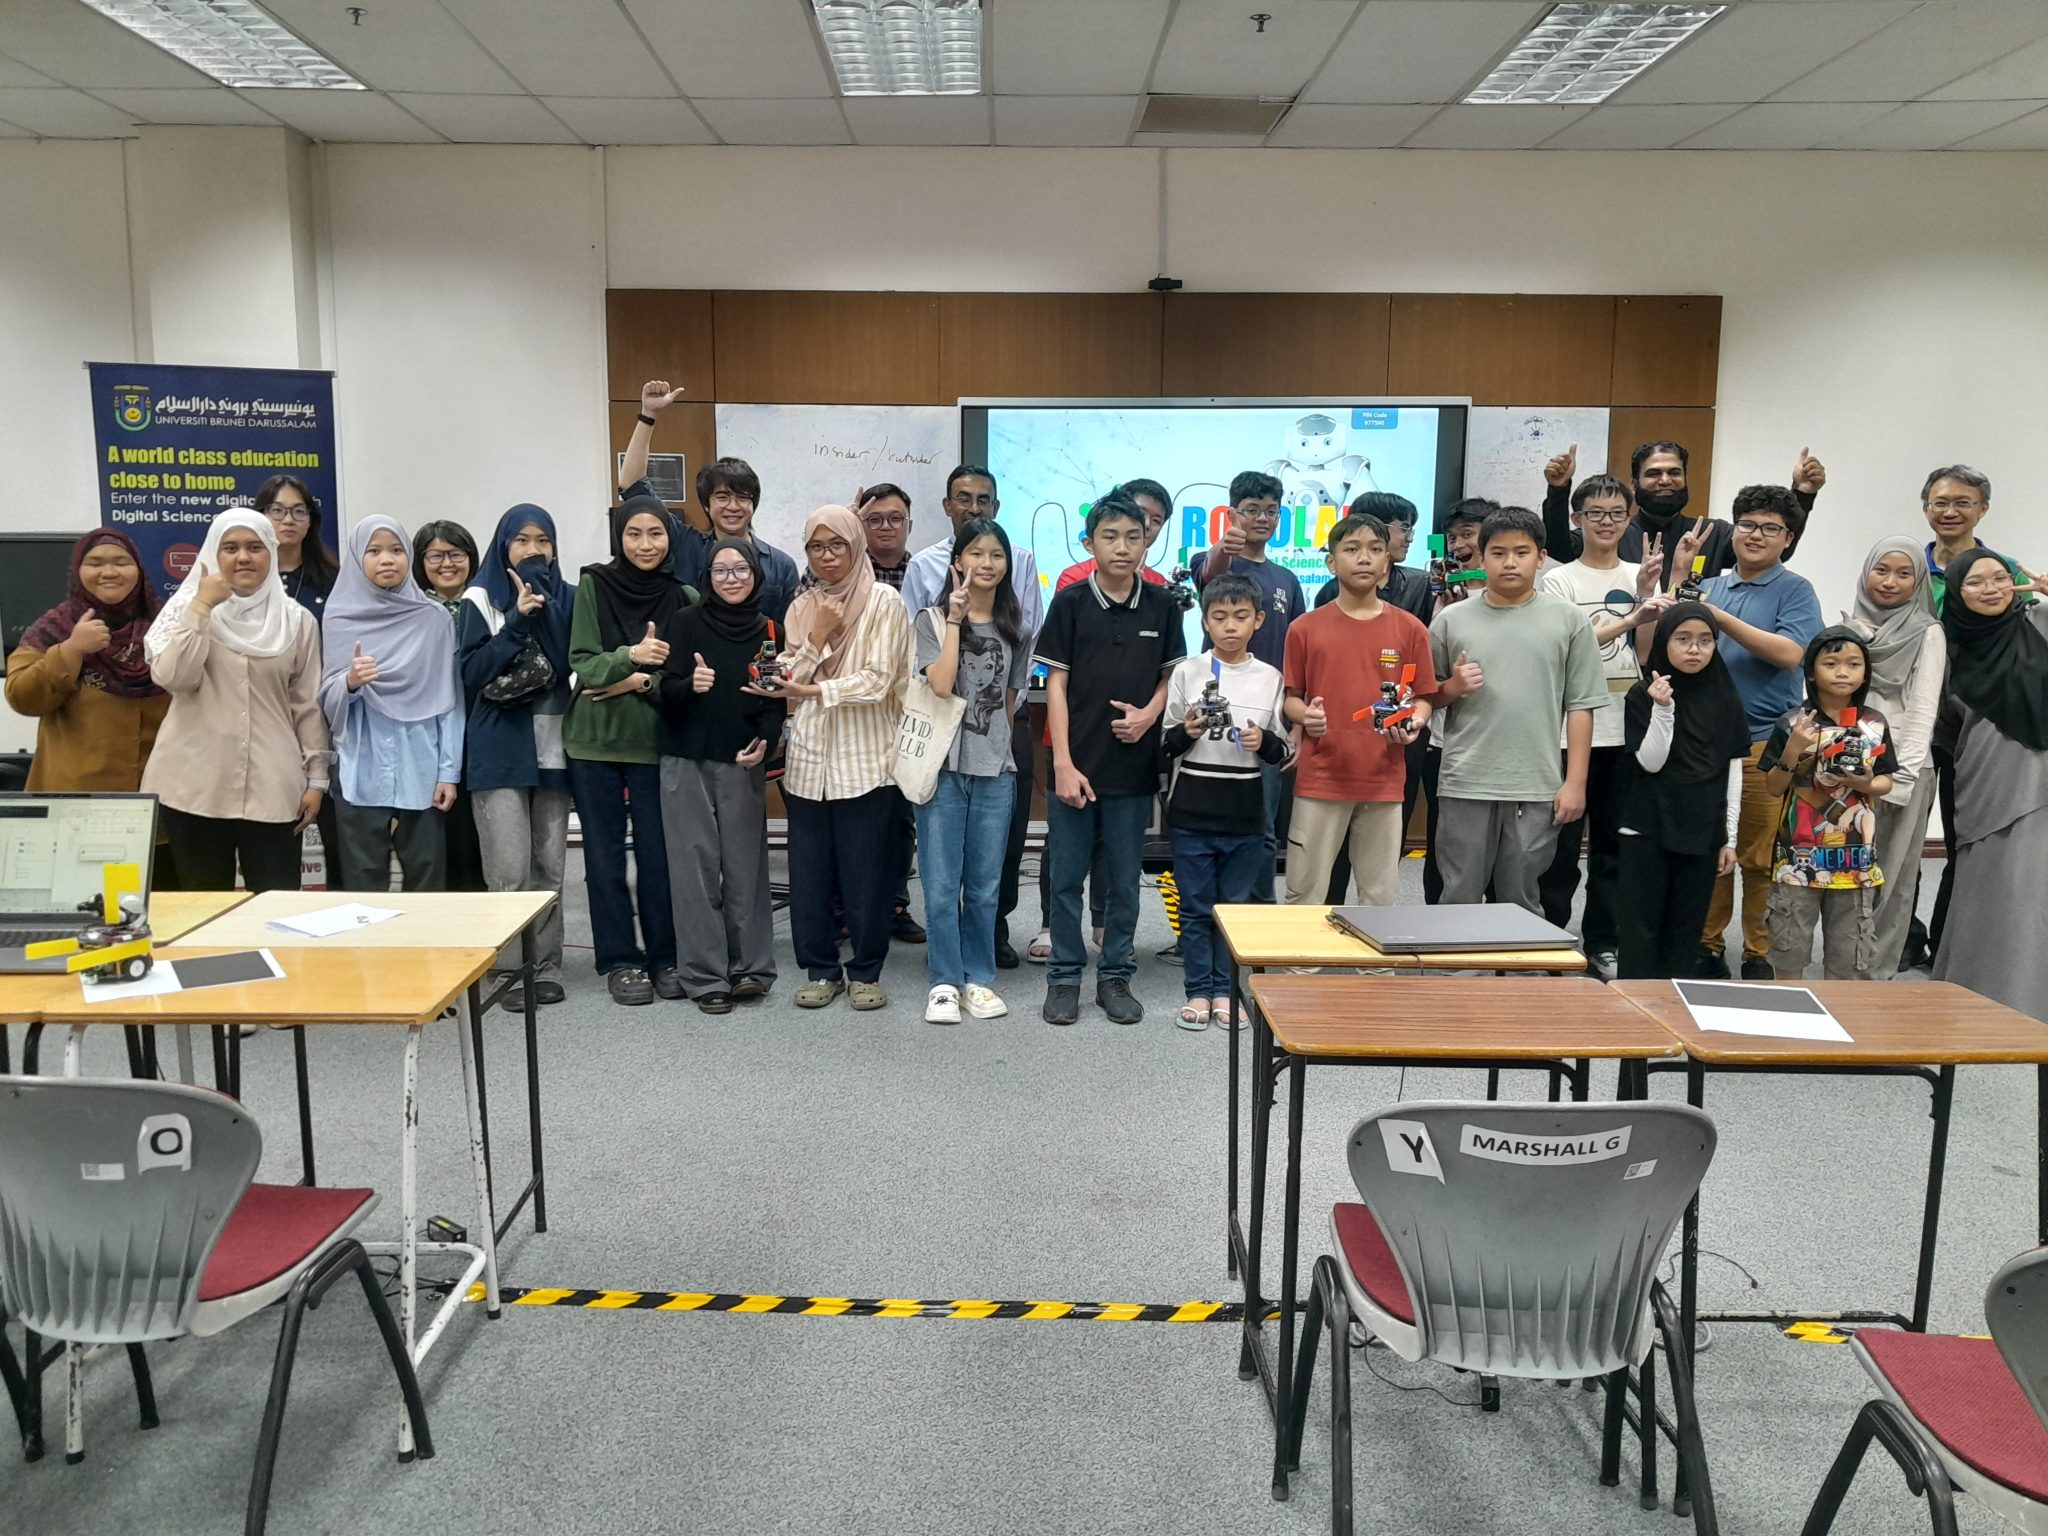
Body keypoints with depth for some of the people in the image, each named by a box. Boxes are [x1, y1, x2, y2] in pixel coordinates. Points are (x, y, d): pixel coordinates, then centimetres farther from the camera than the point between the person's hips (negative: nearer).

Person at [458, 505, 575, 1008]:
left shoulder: (568, 598, 9)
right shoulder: (481, 600, 3)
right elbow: (472, 674, -6)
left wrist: (544, 614, -8)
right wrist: (517, 621, -13)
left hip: (554, 747, 3)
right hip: (500, 751, -2)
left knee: (550, 867, 5)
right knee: (510, 871, -7)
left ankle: (547, 967, 13)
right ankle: (514, 971, 2)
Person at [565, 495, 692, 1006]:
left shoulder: (685, 598, 0)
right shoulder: (593, 586, -2)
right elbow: (582, 663, -8)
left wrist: (642, 681, -15)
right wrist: (630, 655, -25)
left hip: (655, 741, 0)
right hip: (594, 740, 0)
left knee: (658, 854, 5)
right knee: (605, 855, 6)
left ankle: (664, 956, 18)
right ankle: (620, 960, 16)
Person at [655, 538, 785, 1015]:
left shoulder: (767, 631, 6)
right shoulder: (684, 622, 0)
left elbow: (775, 701, 7)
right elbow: (665, 692, -6)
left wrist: (765, 741, -11)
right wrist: (691, 685, -27)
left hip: (742, 764, 1)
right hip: (686, 763, -1)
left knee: (745, 866, 3)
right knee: (696, 867, 0)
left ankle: (750, 967, 14)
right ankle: (705, 976, 6)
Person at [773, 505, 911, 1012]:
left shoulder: (883, 601, -3)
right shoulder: (802, 607, 12)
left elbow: (877, 681, -11)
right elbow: (792, 679, 6)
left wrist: (810, 690, -16)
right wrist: (817, 637, -8)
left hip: (864, 758, -4)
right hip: (809, 757, 4)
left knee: (864, 875, 2)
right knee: (809, 874, 6)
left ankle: (865, 971, 18)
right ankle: (820, 969, 21)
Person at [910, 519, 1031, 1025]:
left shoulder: (1014, 628, 10)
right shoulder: (931, 621, -1)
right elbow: (940, 685, -16)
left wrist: (993, 746, 12)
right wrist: (955, 620, -13)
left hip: (994, 771, 3)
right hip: (942, 767, -2)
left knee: (984, 886, 8)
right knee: (941, 885, 0)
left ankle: (978, 978, 21)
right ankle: (945, 982, 12)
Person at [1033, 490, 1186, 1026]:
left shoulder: (1161, 605, 2)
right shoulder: (1070, 603, -3)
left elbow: (1170, 675, 11)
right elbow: (1056, 685, -3)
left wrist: (1149, 714, -11)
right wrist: (1063, 764, -9)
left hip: (1134, 766, 1)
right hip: (1076, 765, -1)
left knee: (1124, 881, 10)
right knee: (1066, 877, 6)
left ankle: (1115, 976, 23)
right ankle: (1064, 977, 19)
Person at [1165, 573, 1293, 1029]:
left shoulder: (1269, 677, 4)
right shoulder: (1187, 672, 1)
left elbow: (1285, 753, 7)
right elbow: (1164, 745, 3)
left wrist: (1265, 743, -13)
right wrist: (1186, 732, -17)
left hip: (1245, 815, 1)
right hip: (1192, 810, -1)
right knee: (1195, 906, 6)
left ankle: (1225, 990, 20)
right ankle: (1198, 990, 17)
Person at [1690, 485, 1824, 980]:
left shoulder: (1794, 590, 2)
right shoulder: (1710, 587, 13)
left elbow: (1788, 653, -13)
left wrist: (1718, 617, -16)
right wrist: (1677, 577, -3)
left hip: (1765, 742, -3)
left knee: (1759, 858, 0)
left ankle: (1759, 957, 11)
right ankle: (1707, 947, 19)